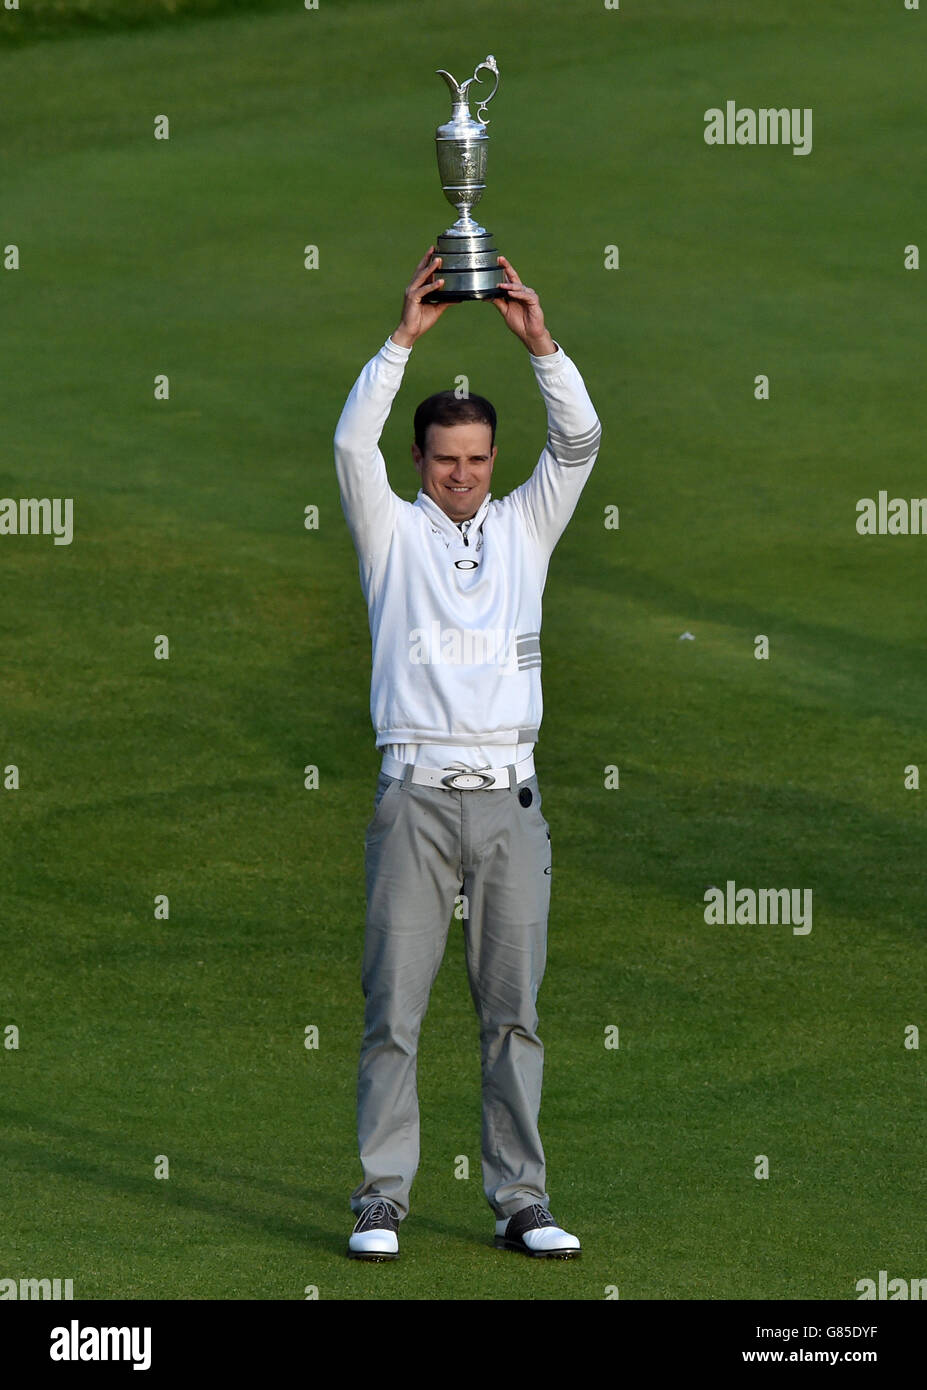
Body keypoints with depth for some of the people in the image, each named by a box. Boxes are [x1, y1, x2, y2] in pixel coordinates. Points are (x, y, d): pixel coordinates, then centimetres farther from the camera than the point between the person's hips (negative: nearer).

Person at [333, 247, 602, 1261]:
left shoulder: (523, 529, 14)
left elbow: (578, 443, 3)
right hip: (418, 794, -2)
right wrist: (405, 338, -13)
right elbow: (352, 444, -6)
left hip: (509, 798, 2)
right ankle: (382, 1198, -3)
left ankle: (520, 1201, 5)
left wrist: (538, 340, -9)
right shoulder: (393, 532, 9)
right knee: (393, 1008, -5)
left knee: (513, 1010, 3)